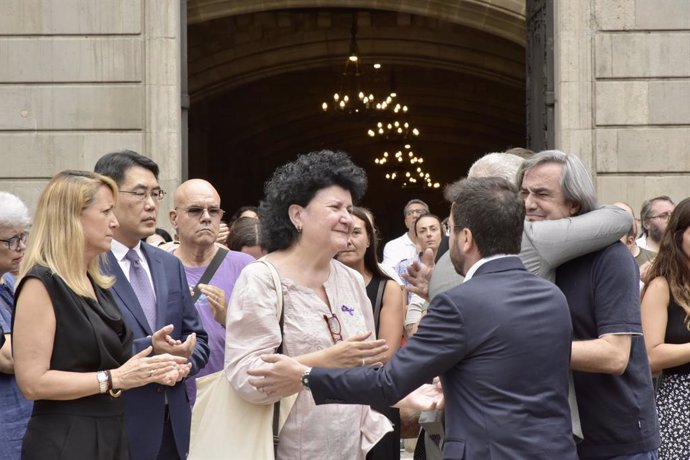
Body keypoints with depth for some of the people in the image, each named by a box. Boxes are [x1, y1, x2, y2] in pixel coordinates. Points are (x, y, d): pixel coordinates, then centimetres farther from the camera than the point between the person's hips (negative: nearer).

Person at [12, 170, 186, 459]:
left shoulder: (96, 284, 13)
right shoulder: (41, 284, -14)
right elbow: (33, 383, -19)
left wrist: (149, 371, 6)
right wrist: (113, 378, -18)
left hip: (110, 436, 8)